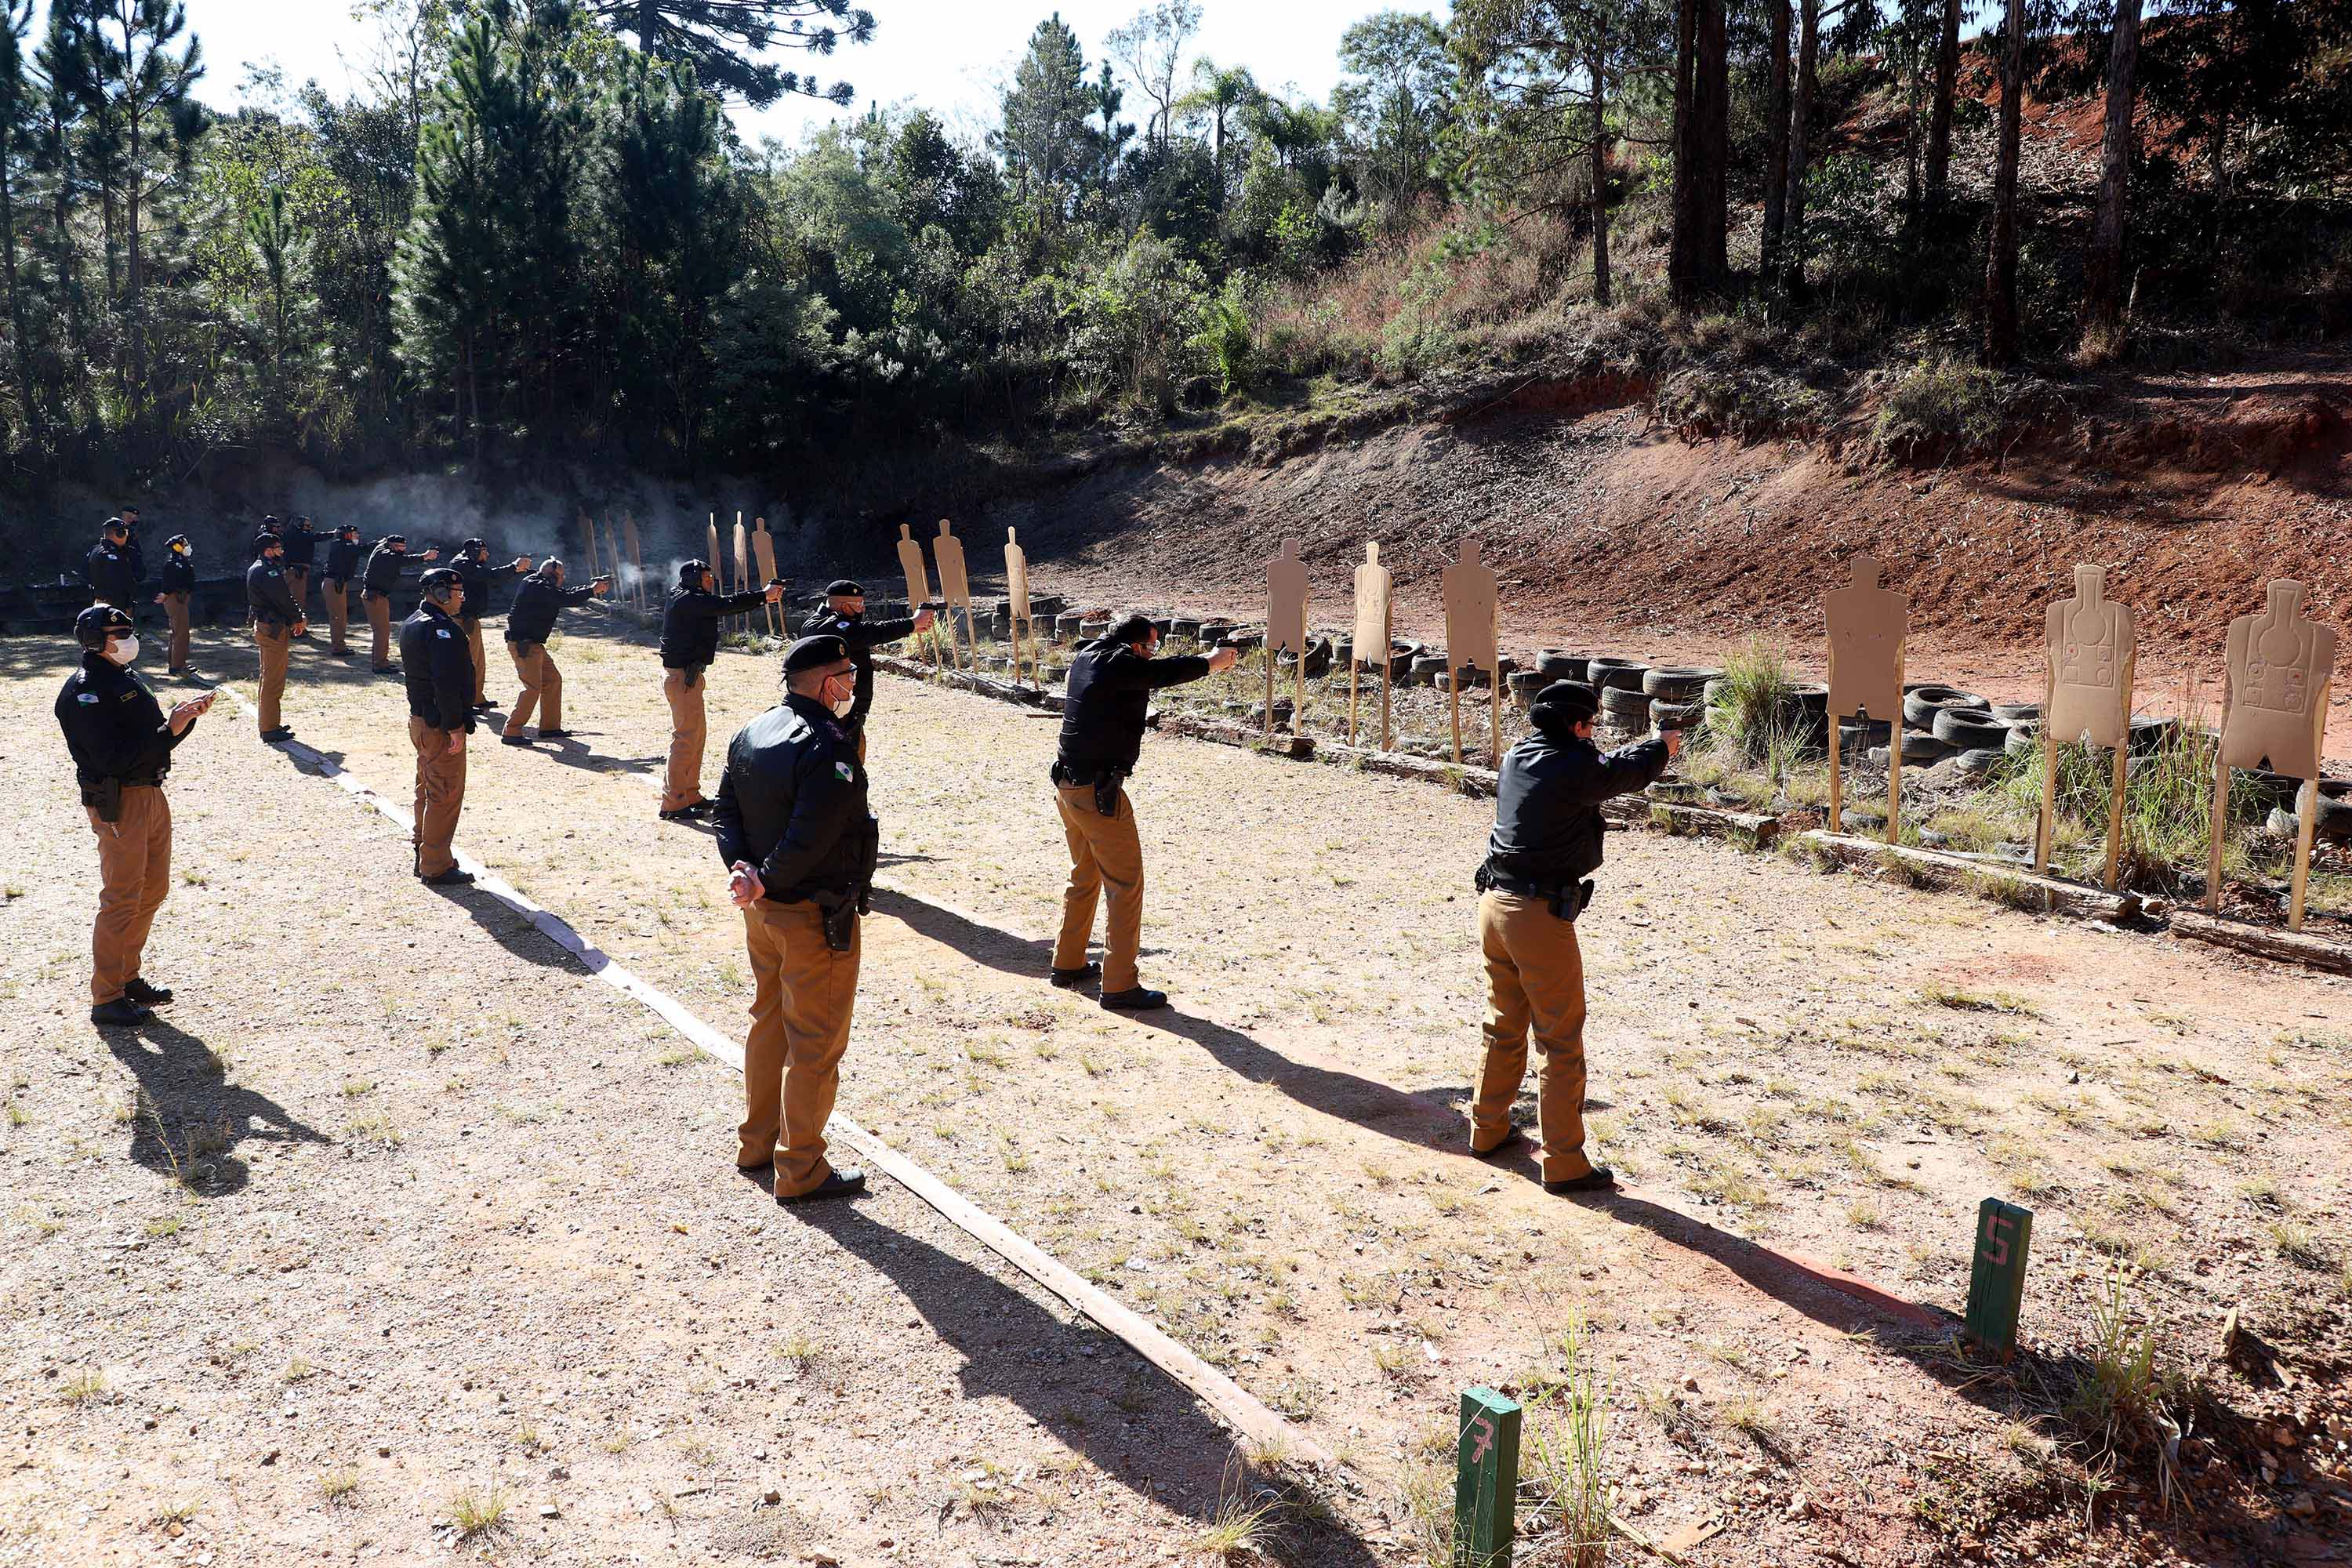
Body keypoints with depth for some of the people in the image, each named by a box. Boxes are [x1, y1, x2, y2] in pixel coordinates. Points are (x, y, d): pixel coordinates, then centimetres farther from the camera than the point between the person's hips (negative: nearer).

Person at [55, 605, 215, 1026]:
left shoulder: (126, 679, 15)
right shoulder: (85, 691, -14)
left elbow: (154, 734, 16)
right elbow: (113, 757, -23)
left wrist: (186, 715, 0)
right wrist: (169, 730, -24)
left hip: (151, 794, 9)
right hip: (118, 803, -9)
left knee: (153, 890, 16)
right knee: (122, 899, -5)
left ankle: (127, 977, 30)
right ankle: (106, 998, 3)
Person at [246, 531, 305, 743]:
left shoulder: (255, 570, 15)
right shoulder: (268, 572, -18)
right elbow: (284, 598, -19)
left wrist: (293, 619, 7)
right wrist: (299, 620, -3)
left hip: (264, 627, 11)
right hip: (273, 630, -11)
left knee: (269, 679, 19)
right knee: (274, 681, -6)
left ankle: (269, 723, 28)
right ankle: (270, 729, -4)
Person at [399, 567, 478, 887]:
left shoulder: (411, 624, 13)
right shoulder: (443, 629, -20)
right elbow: (446, 681, -27)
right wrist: (454, 726, -23)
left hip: (419, 719, 10)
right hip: (440, 725, -10)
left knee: (428, 789, 21)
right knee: (446, 795, -3)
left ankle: (423, 855, 31)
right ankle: (436, 868, 1)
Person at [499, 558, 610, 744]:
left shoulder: (541, 586, 13)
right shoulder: (537, 587, -17)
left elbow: (566, 594, 19)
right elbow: (566, 599, -23)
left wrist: (593, 588, 11)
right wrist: (592, 591, -11)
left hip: (534, 644, 11)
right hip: (523, 645, -11)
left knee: (553, 680, 14)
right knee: (533, 688, -13)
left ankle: (550, 727, 21)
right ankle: (511, 732, -10)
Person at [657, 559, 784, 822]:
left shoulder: (690, 600, 15)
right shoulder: (688, 600, -15)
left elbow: (725, 604, 14)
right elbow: (726, 605, -20)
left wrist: (763, 594, 7)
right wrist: (762, 595, -10)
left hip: (685, 675, 11)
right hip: (683, 677, -11)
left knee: (697, 734, 17)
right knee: (686, 738, -7)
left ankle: (690, 796, 25)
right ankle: (672, 804, -4)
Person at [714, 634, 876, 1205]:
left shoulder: (752, 732, 5)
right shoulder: (828, 750, -23)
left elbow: (727, 809, 5)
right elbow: (810, 838, -28)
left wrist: (743, 868, -6)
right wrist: (765, 882, -15)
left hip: (765, 911, 9)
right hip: (815, 917, -9)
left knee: (769, 1022, 23)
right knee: (815, 1045, 3)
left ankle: (756, 1143, 36)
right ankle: (800, 1172, 13)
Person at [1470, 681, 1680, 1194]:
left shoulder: (1516, 757, 6)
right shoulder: (1576, 768, -15)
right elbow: (1630, 770, 3)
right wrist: (1662, 744, 22)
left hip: (1494, 903, 8)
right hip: (1541, 917, -8)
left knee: (1505, 1026, 22)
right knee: (1561, 1043, 1)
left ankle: (1488, 1129, 34)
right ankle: (1565, 1164, 6)